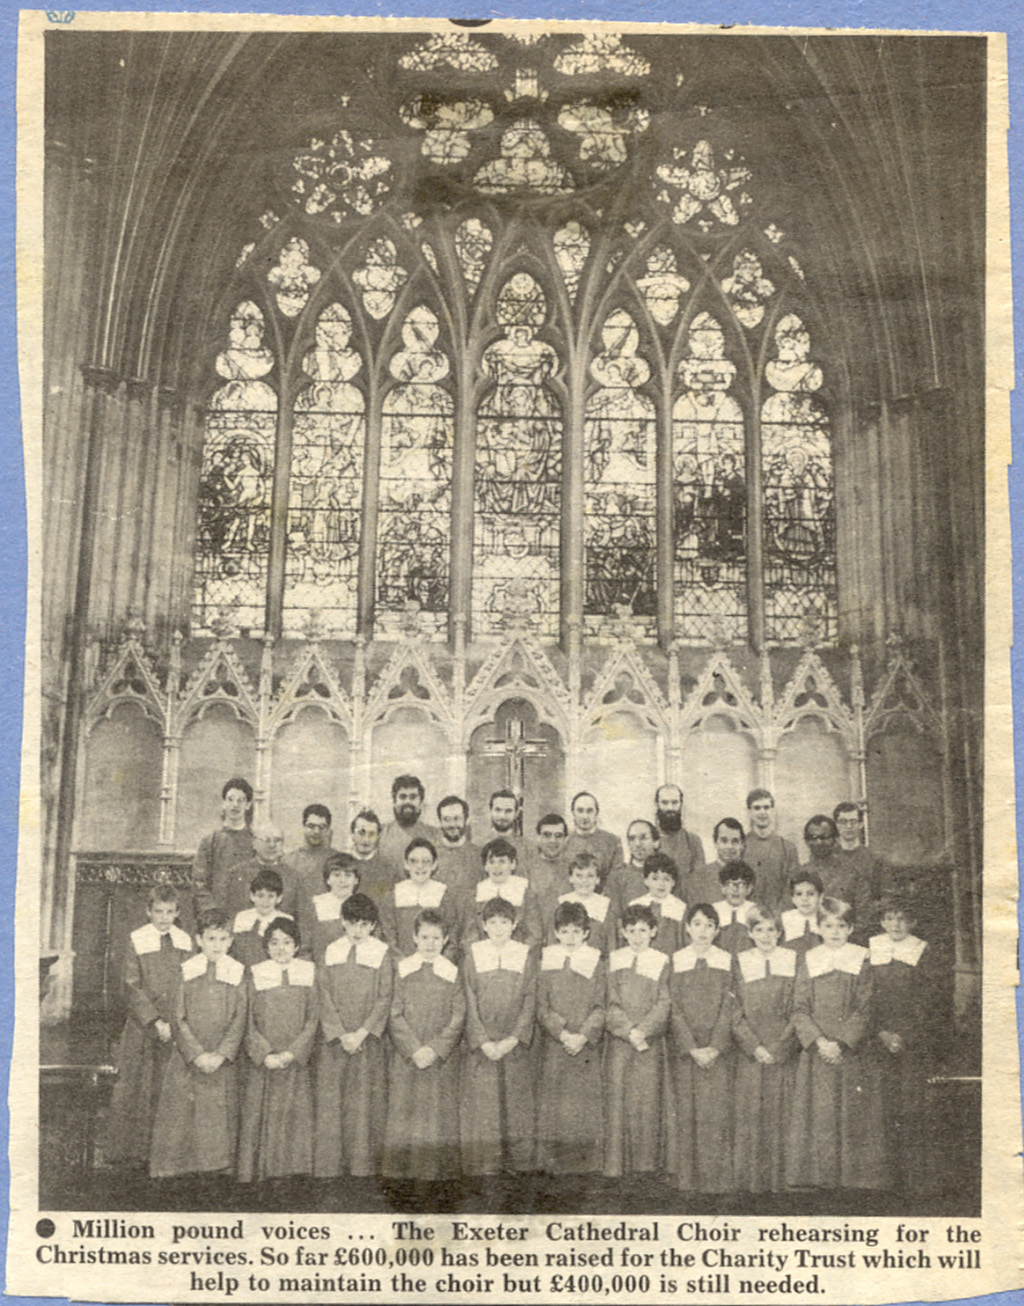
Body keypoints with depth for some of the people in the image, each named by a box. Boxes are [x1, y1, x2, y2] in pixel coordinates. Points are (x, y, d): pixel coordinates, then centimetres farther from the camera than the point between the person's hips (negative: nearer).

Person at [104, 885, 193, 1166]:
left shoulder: (184, 942, 6)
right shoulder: (136, 942, -4)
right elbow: (132, 989, -8)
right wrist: (156, 1022, -14)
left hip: (176, 1027, 3)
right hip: (143, 1027, -3)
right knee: (138, 1087, 0)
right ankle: (134, 1150, 11)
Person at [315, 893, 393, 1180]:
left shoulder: (382, 953, 1)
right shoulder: (331, 952, 7)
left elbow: (384, 999, -3)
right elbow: (324, 996, 2)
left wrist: (361, 1033, -11)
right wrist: (341, 1034, -8)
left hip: (368, 1038, -2)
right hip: (334, 1038, 2)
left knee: (366, 1100, -2)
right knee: (331, 1098, 0)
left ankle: (364, 1164, 6)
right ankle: (330, 1164, 7)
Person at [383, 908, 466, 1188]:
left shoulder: (452, 973, 2)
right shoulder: (402, 969, 1)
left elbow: (458, 1018, -2)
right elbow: (394, 1015, -3)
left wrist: (435, 1049, -12)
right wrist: (414, 1049, -12)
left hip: (442, 1058, 0)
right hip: (406, 1058, 0)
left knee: (440, 1113, 2)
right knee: (404, 1112, 1)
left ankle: (435, 1171, 12)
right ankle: (401, 1171, 11)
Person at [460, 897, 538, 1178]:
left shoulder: (526, 956, 3)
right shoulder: (473, 956, 2)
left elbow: (530, 1002, 0)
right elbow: (469, 1004, -1)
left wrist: (513, 1039, -11)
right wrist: (484, 1042, -10)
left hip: (515, 1046, 0)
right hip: (480, 1046, 0)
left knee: (517, 1106, 3)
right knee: (480, 1109, 0)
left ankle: (518, 1165, 12)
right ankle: (482, 1169, 8)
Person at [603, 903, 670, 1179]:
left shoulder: (661, 962, 4)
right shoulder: (613, 960, 7)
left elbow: (663, 1004, -2)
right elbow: (610, 1003, 1)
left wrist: (642, 1030, -13)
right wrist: (628, 1031, -12)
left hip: (650, 1041, -1)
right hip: (619, 1041, 1)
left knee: (648, 1099, -1)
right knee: (617, 1097, -1)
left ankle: (646, 1163, 8)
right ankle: (616, 1164, 4)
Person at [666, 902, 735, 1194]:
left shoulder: (727, 962, 5)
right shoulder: (675, 962, 4)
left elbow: (728, 1008, -1)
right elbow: (674, 1009, -1)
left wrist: (714, 1047, -12)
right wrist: (692, 1048, -11)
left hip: (717, 1051, 0)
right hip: (684, 1049, 0)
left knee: (716, 1114, -3)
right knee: (686, 1113, -1)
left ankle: (717, 1182, 4)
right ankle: (687, 1181, 7)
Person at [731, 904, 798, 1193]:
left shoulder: (794, 961, 3)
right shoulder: (740, 963, 4)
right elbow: (735, 1012, 0)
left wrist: (779, 1048, -9)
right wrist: (755, 1047, -11)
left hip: (785, 1056, 0)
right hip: (750, 1056, 0)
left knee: (782, 1115, 1)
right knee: (750, 1116, 1)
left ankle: (780, 1180, 10)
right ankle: (751, 1179, 9)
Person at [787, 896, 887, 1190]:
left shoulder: (862, 961, 3)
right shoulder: (809, 962, 7)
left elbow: (864, 1011, -3)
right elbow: (799, 1010, 3)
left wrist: (840, 1043, -13)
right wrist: (819, 1041, -12)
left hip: (853, 1053, -1)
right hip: (816, 1054, 1)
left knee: (854, 1117, -1)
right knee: (816, 1118, -1)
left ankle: (854, 1178, 7)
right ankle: (817, 1178, 6)